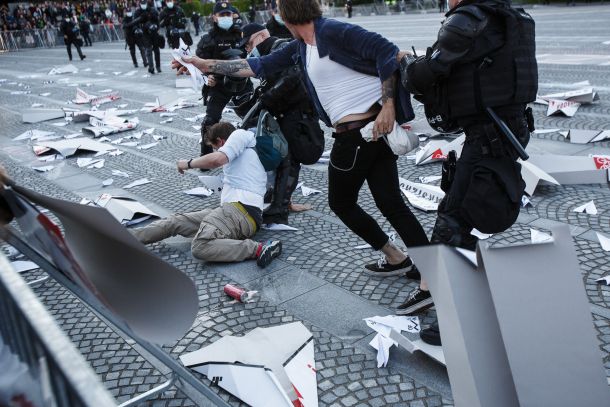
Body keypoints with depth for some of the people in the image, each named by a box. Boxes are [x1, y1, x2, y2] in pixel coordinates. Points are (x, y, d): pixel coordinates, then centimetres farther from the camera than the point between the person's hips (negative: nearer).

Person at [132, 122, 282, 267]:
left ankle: (258, 249, -26)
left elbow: (217, 159, -12)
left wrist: (188, 163, 2)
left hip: (241, 209, -10)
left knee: (200, 247, -31)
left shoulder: (240, 134, 6)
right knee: (175, 221, 6)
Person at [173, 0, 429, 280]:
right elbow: (262, 66, 18)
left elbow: (386, 51, -17)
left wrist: (388, 106, -21)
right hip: (375, 128, 8)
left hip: (356, 133, -8)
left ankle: (396, 258, 23)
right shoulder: (300, 46, 16)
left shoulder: (331, 31, -10)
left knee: (341, 203, 11)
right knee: (391, 203, 9)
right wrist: (206, 65, 19)